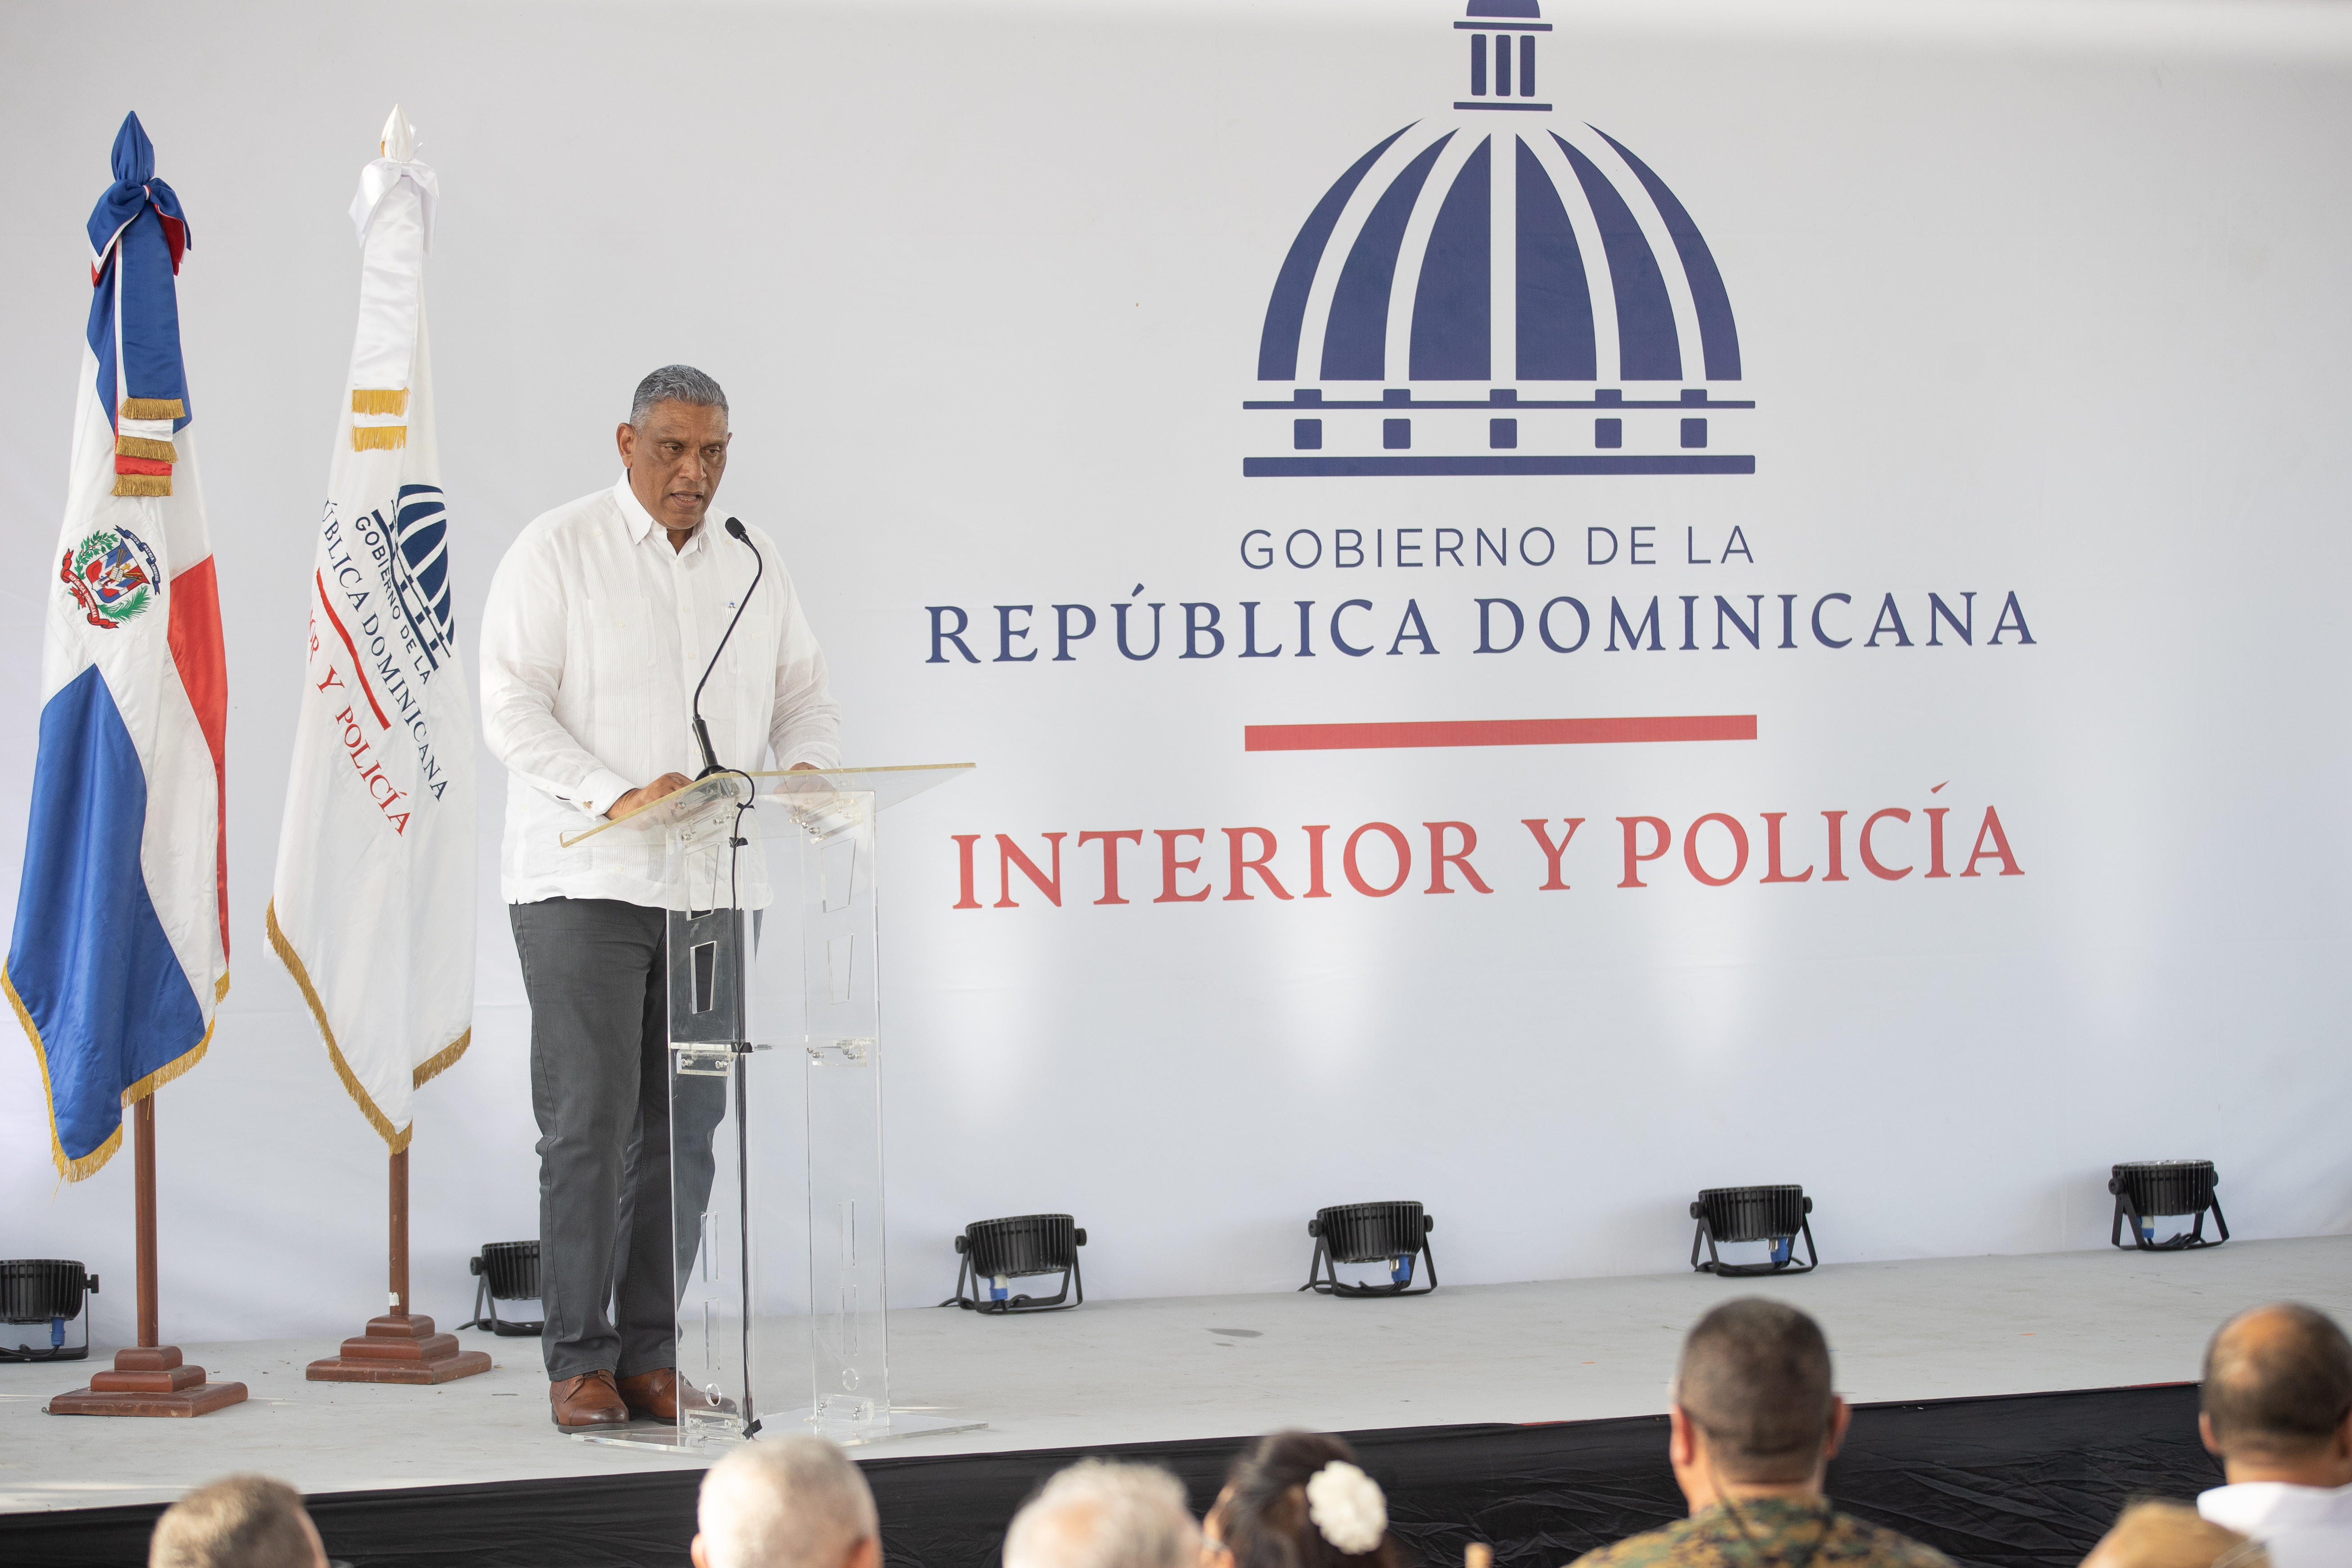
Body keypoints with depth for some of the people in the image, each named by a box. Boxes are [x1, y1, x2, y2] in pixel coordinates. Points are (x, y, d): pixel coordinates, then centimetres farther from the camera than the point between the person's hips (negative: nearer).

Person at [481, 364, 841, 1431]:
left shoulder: (752, 564, 13)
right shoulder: (557, 552, -3)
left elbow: (804, 697, 16)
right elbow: (511, 709, -10)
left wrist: (807, 769, -8)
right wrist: (618, 797, -23)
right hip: (583, 880, -5)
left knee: (684, 1125, 5)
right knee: (590, 1122, -7)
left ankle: (652, 1357, 12)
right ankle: (579, 1362, 0)